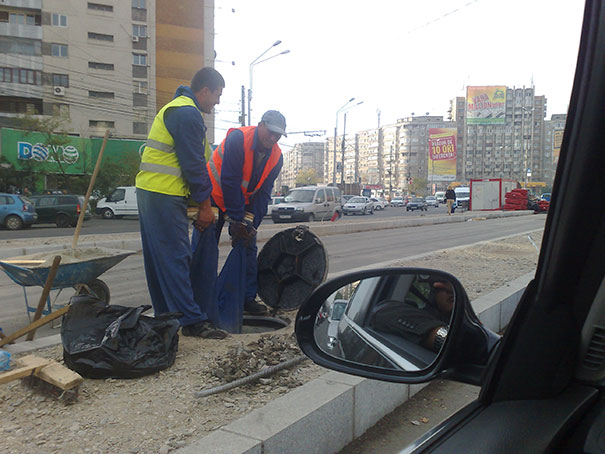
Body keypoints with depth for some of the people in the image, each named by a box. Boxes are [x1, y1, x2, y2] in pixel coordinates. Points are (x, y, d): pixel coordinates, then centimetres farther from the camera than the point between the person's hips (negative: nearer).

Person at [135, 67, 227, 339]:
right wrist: (205, 205, -9)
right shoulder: (189, 114, -11)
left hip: (149, 191, 11)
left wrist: (200, 203, 21)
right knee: (175, 258, -9)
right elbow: (194, 164, -16)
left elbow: (191, 162, 23)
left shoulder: (175, 109, 24)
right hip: (165, 195, -11)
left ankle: (166, 315, 22)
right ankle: (192, 321, -5)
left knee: (160, 259, 13)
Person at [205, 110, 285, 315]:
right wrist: (236, 219, -27)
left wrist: (251, 222, -18)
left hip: (244, 202, 5)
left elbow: (263, 193, -6)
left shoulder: (276, 157, -8)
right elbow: (229, 182, -28)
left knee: (249, 247, 1)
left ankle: (248, 298, 9)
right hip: (215, 196, -5)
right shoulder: (238, 139, -26)